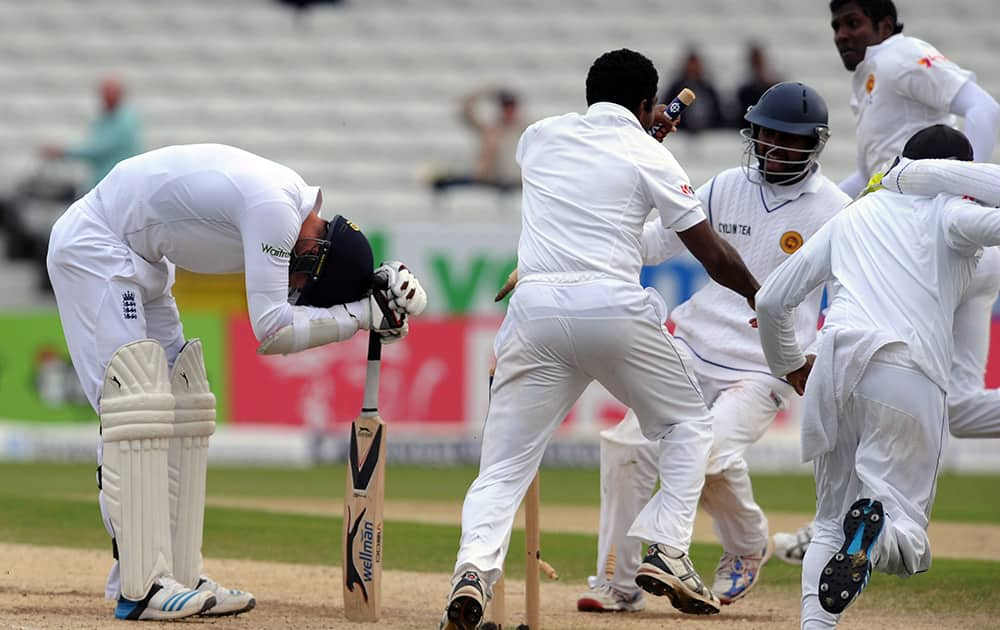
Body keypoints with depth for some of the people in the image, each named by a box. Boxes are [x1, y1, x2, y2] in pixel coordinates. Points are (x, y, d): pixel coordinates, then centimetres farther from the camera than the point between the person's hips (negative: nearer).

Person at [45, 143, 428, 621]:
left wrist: (375, 301, -8)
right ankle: (140, 586, -21)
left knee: (178, 410, 8)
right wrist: (361, 315, -22)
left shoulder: (293, 205, 1)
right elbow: (270, 331, -29)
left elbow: (277, 327, 4)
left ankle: (179, 576, 7)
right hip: (92, 246, -11)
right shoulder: (273, 206, -28)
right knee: (135, 409, -17)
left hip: (140, 260, 11)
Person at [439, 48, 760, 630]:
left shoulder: (540, 136, 17)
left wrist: (644, 130, 45)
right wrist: (761, 300, 24)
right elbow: (713, 255, 7)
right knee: (689, 424, 20)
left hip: (536, 310, 2)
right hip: (614, 307, -2)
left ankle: (475, 566, -24)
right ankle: (667, 552, 4)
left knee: (504, 466, 3)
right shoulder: (649, 156, 7)